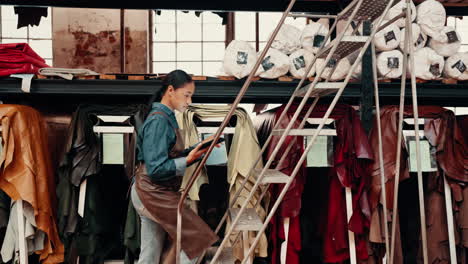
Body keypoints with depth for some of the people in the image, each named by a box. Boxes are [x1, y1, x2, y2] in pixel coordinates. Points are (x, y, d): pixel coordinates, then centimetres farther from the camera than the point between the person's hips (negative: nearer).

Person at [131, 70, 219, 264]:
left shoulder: (167, 117, 12)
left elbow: (171, 155, 14)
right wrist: (187, 161, -27)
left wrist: (200, 147, 9)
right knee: (196, 238, -4)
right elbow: (156, 168, -21)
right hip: (154, 194, -10)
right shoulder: (159, 120, -17)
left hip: (154, 193, 10)